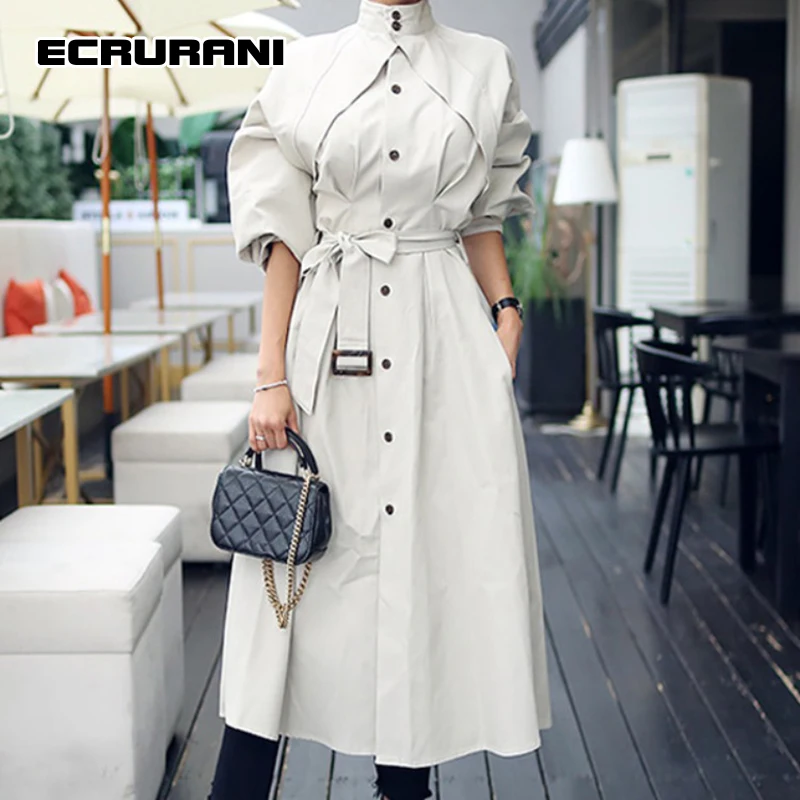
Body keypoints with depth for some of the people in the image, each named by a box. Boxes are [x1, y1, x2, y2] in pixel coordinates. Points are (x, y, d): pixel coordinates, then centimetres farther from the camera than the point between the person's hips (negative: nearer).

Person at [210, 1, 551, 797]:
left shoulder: (486, 65, 11)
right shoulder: (306, 67, 6)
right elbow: (284, 235, 3)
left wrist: (506, 308, -1)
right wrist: (271, 378, -3)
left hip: (448, 342, 2)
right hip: (330, 339, -1)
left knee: (438, 551, 3)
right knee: (294, 563, 1)